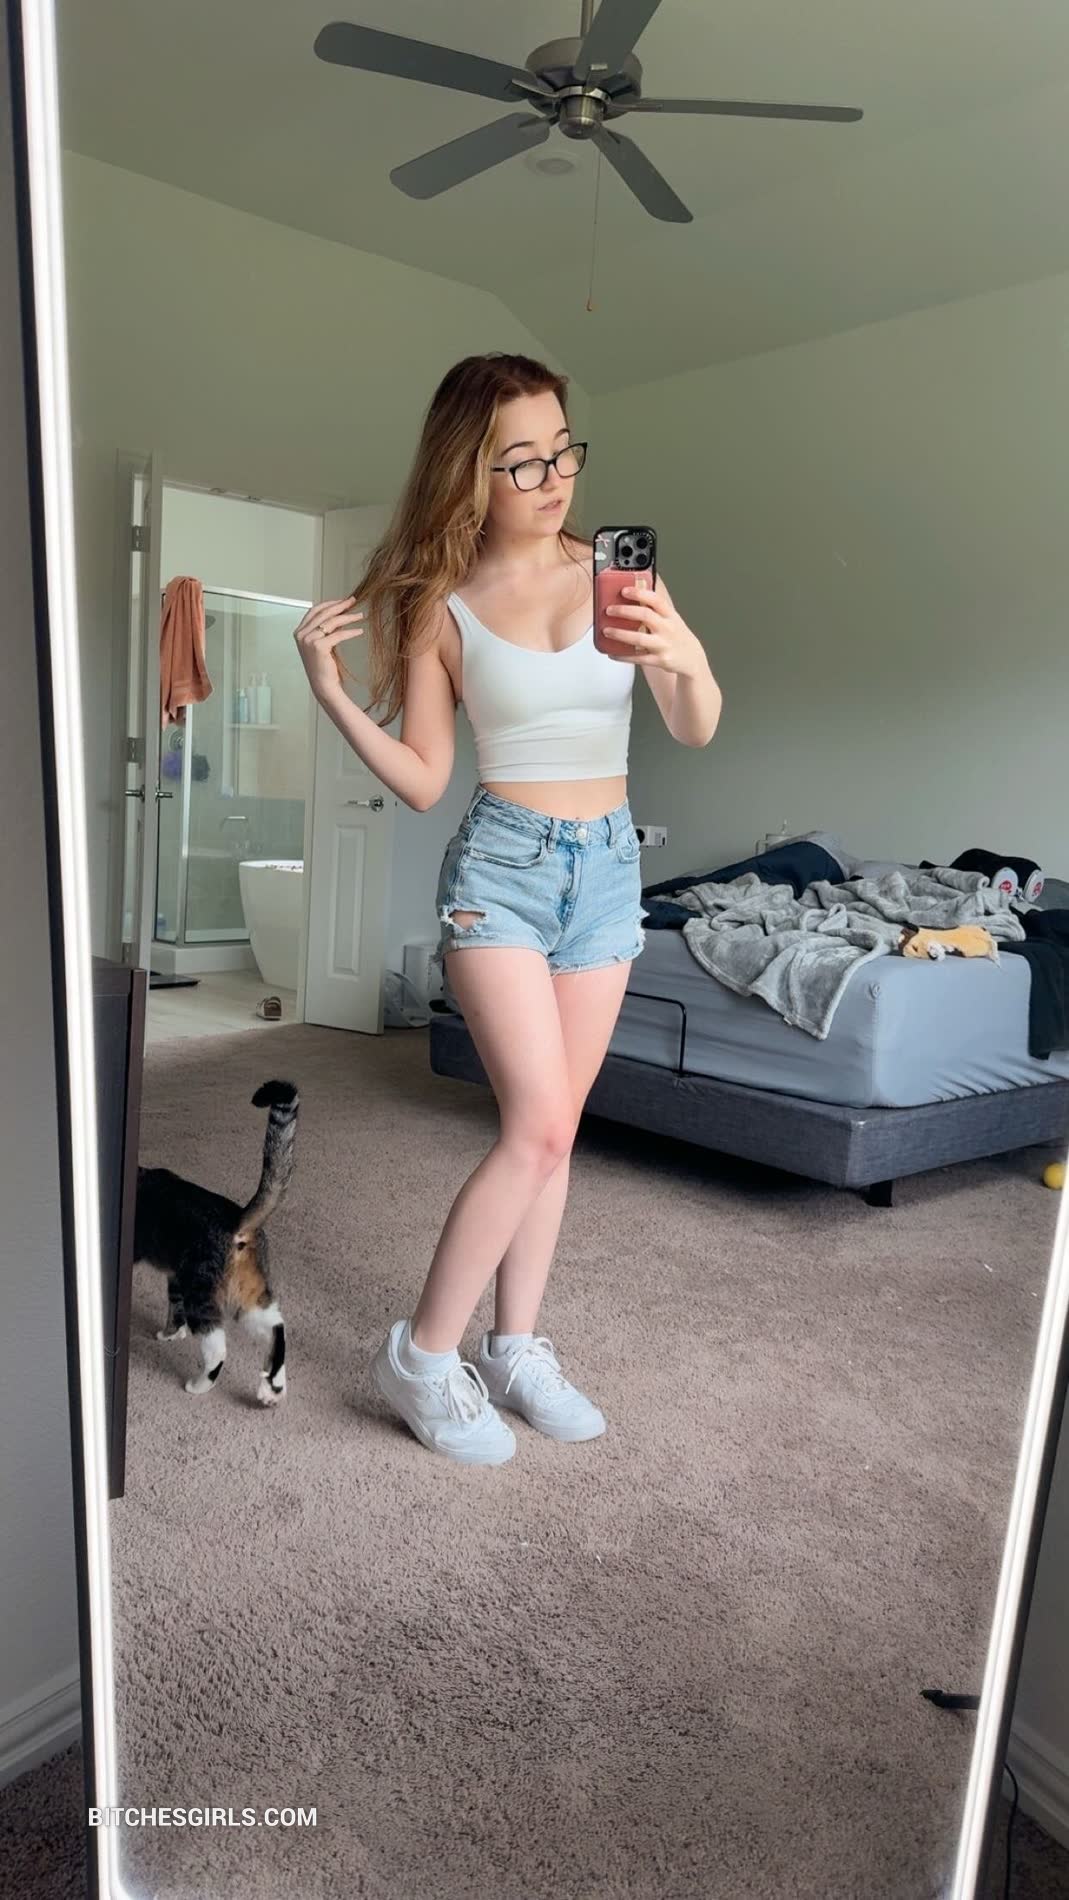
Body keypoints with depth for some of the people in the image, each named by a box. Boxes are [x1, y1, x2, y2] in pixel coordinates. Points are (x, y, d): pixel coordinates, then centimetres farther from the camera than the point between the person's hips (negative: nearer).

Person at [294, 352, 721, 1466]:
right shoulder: (441, 604, -4)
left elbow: (696, 731, -1)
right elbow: (423, 781, -3)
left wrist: (687, 659, -23)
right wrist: (331, 694, -16)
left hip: (608, 866, 4)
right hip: (501, 863, -3)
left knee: (551, 1125, 8)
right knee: (537, 1124, -13)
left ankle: (515, 1349, 22)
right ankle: (422, 1355, 5)